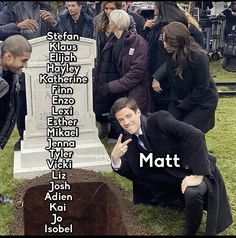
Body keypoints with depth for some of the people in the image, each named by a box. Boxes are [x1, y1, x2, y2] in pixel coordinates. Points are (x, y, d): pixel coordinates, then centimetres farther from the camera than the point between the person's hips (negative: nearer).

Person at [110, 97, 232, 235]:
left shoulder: (159, 119, -24)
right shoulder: (128, 138, -4)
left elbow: (196, 135, -34)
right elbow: (132, 172, 0)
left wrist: (198, 175, -35)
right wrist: (115, 158, -20)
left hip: (198, 170, -7)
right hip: (171, 174, 7)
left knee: (192, 192, -35)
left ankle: (190, 232, -3)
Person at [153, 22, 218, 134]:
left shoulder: (199, 57, -28)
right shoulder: (172, 53, -12)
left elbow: (201, 87, -20)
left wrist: (184, 105, -14)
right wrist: (156, 77, -7)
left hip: (202, 101, -5)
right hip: (179, 99, 6)